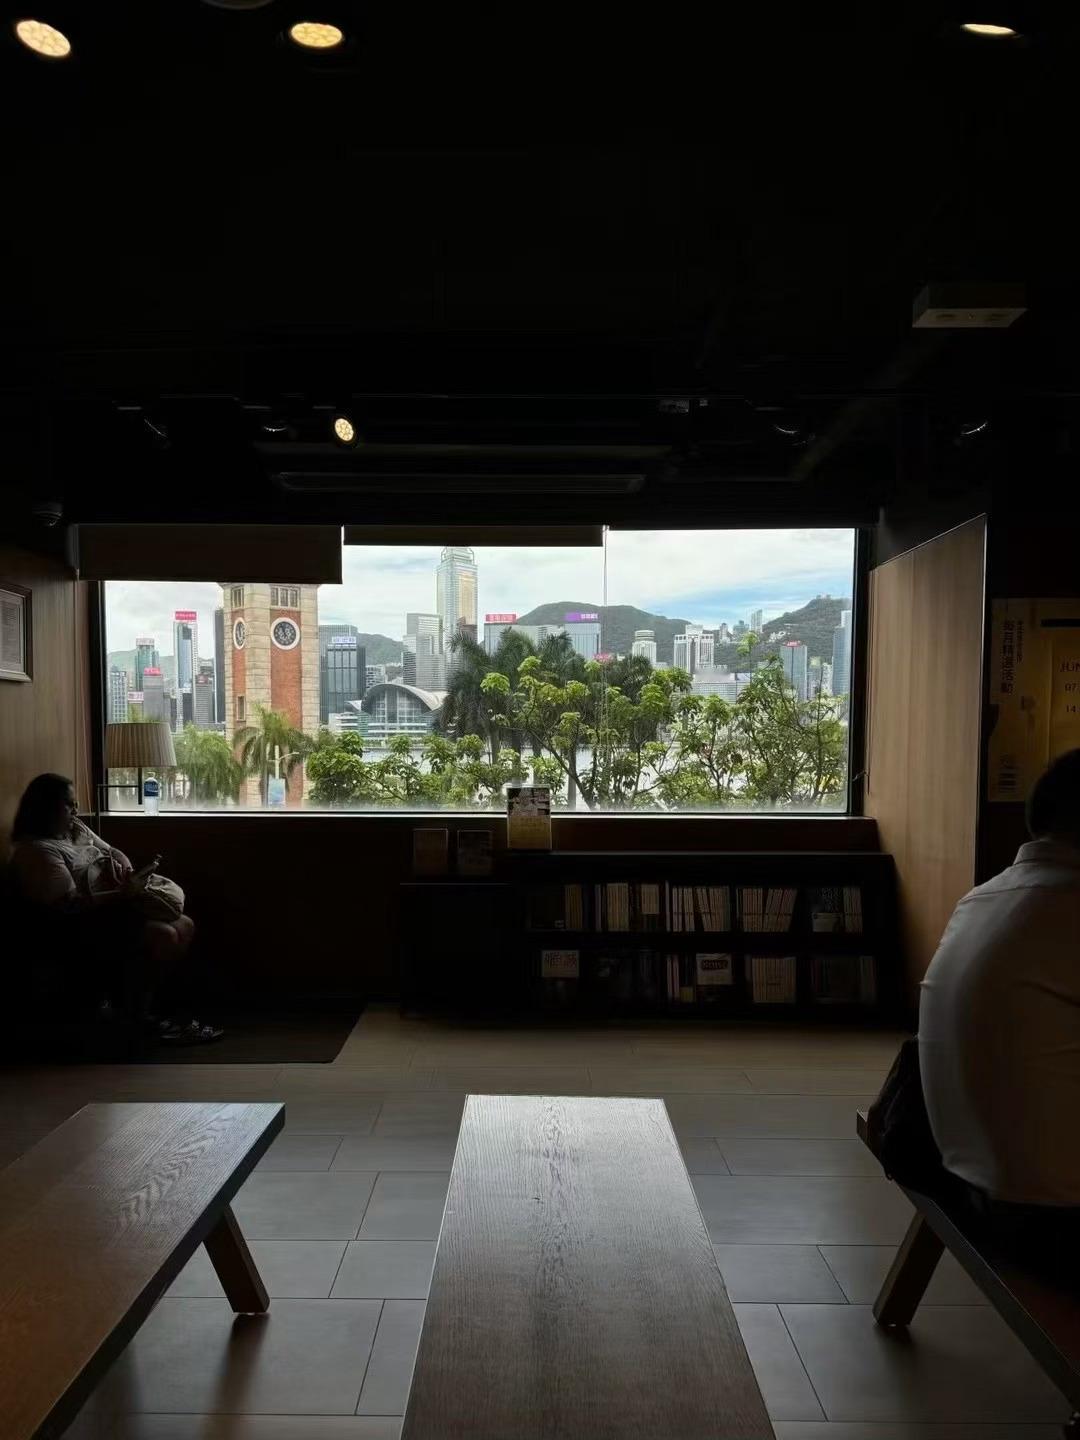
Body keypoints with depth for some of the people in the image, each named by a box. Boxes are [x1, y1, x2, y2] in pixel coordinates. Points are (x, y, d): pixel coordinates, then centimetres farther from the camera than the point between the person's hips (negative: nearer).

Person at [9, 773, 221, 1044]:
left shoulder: (75, 828, 11)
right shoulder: (35, 851, -18)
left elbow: (112, 852, 20)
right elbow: (71, 904, -25)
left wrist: (129, 873, -2)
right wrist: (124, 893, -26)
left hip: (120, 905, 10)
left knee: (185, 925, -3)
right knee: (165, 936, -25)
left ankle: (152, 1000, 3)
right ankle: (134, 1016, -8)